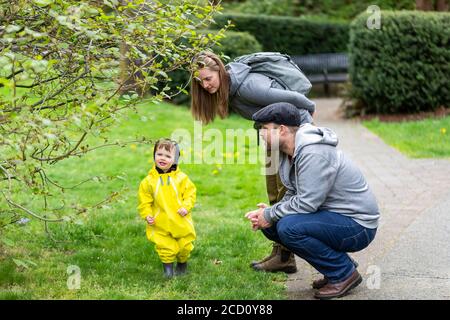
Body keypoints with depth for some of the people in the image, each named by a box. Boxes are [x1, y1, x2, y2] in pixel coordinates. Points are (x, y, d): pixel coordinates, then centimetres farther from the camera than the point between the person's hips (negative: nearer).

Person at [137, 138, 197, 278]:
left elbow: (190, 192, 1)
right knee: (165, 247, -3)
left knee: (184, 246, 12)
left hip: (181, 221, 1)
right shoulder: (149, 180, -5)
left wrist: (186, 206, -13)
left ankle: (182, 264, 38)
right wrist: (147, 215, -10)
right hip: (160, 224, -1)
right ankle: (168, 267, 18)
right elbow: (144, 200, 1)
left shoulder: (181, 178, -4)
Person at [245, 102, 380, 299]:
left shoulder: (313, 153, -24)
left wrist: (271, 214, -16)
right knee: (271, 225, 3)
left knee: (288, 227, -27)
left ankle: (344, 273, -8)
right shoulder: (289, 152, 7)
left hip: (357, 226, -10)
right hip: (332, 216, 10)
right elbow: (293, 195, 13)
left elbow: (307, 202, -28)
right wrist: (269, 213, -5)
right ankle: (340, 263, 11)